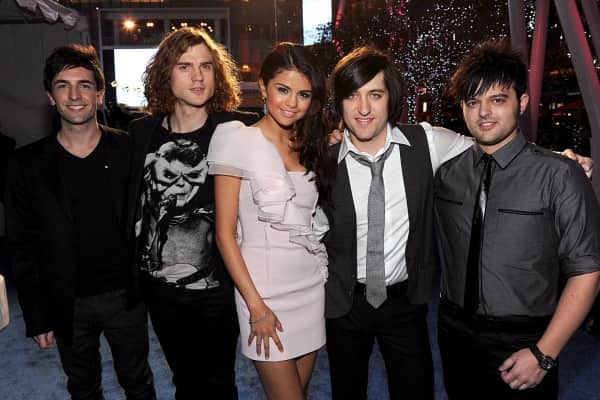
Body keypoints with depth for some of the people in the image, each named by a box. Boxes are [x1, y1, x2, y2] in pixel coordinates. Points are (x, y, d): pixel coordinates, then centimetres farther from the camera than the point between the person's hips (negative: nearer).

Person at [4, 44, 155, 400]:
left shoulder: (129, 151, -8)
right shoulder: (28, 165, -6)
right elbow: (24, 247, -1)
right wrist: (37, 317, -2)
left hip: (126, 296, -1)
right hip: (67, 304, 1)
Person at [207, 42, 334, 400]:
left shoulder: (311, 145, 7)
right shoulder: (239, 140, -10)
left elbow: (317, 219, 7)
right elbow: (225, 233, -10)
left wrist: (331, 150, 3)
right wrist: (256, 306, -12)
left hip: (313, 286, 5)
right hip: (266, 292, -5)